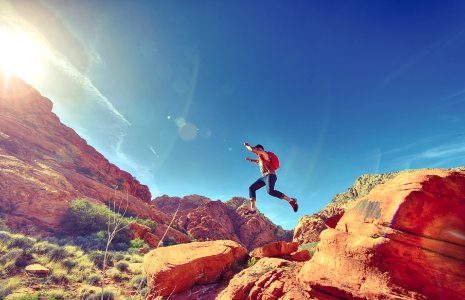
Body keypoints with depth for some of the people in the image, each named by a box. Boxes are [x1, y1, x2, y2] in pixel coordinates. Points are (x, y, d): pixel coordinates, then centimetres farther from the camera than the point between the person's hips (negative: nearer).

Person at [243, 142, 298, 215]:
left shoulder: (264, 153, 0)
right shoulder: (260, 158, 26)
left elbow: (252, 149, -10)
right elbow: (258, 161, 51)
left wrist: (246, 145, 7)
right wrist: (250, 160, 44)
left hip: (270, 175, -10)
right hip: (264, 177, 10)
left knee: (270, 191, -33)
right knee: (251, 188, 2)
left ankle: (291, 200, -25)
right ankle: (253, 208, -5)